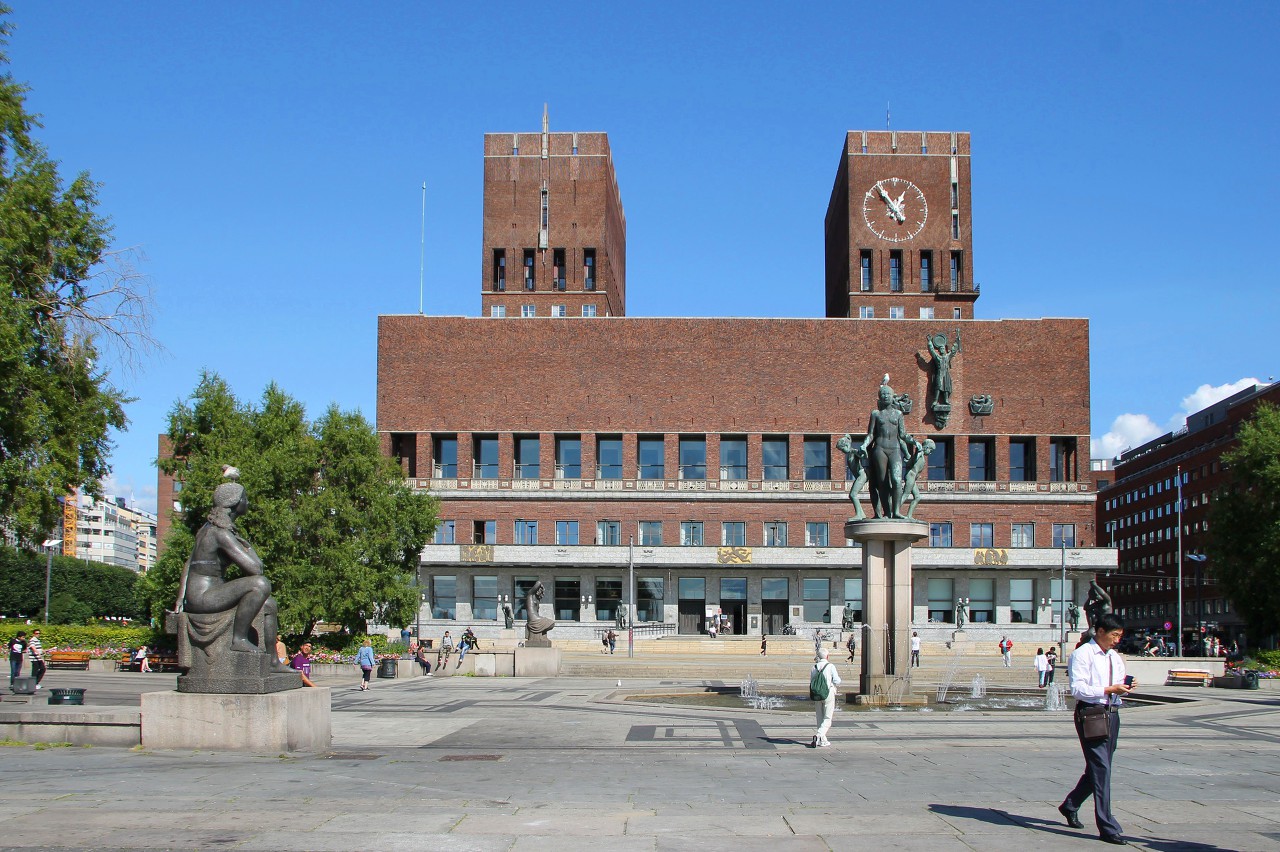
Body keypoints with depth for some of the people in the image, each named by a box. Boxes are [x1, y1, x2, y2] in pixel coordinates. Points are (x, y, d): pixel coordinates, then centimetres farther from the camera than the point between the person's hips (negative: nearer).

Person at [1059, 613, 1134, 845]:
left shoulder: (1115, 658, 17)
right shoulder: (1082, 654, -8)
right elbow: (1078, 689, -16)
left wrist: (1125, 688, 0)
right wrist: (1109, 690, -22)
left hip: (1112, 715, 8)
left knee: (1099, 769, 16)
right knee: (1101, 769, -11)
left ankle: (1070, 806, 37)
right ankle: (1107, 827, -10)